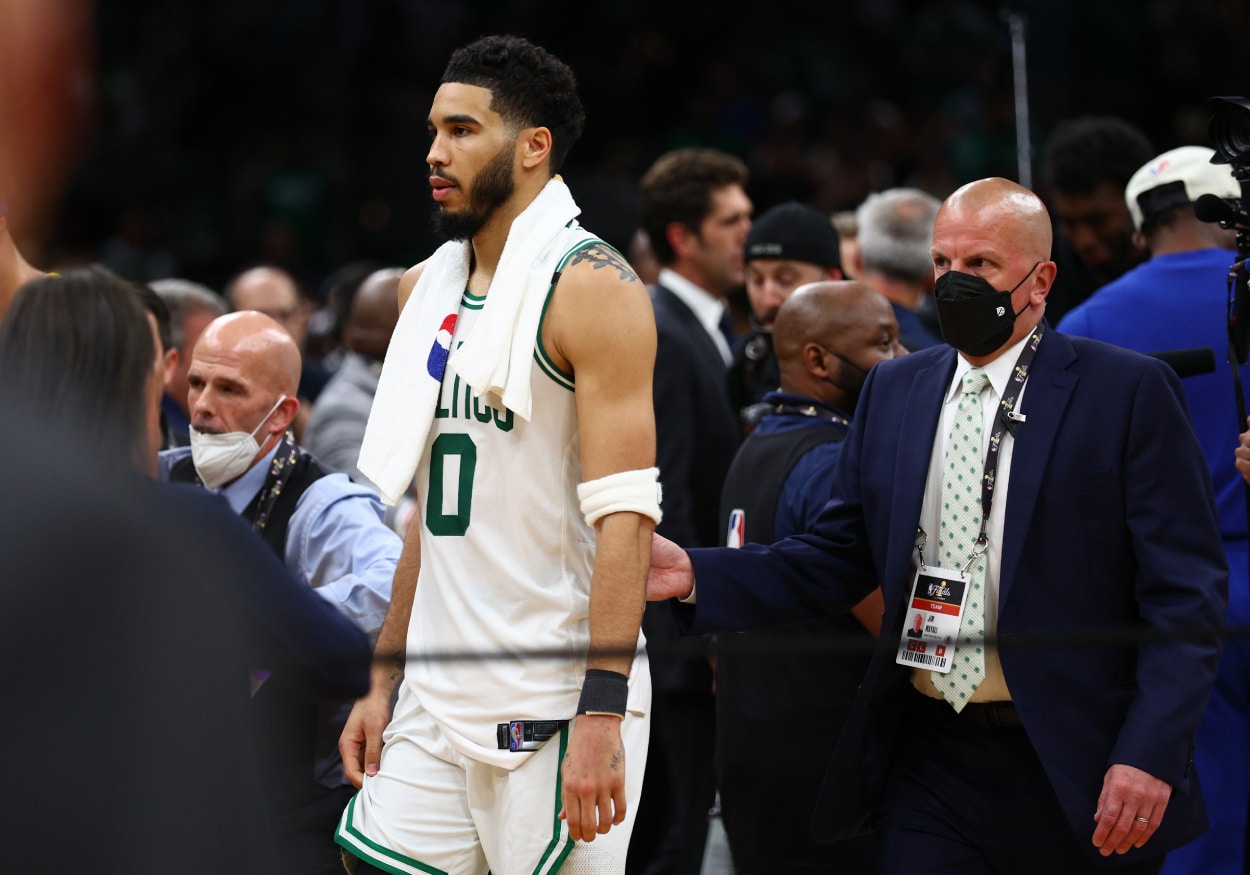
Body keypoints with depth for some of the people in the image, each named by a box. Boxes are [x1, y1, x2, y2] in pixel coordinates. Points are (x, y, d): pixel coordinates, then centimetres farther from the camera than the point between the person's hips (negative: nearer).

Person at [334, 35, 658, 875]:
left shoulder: (592, 287, -10)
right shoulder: (429, 288, 14)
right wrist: (384, 682, 16)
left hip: (554, 705, -7)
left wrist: (601, 717, -23)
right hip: (439, 698, 7)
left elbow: (624, 519, -16)